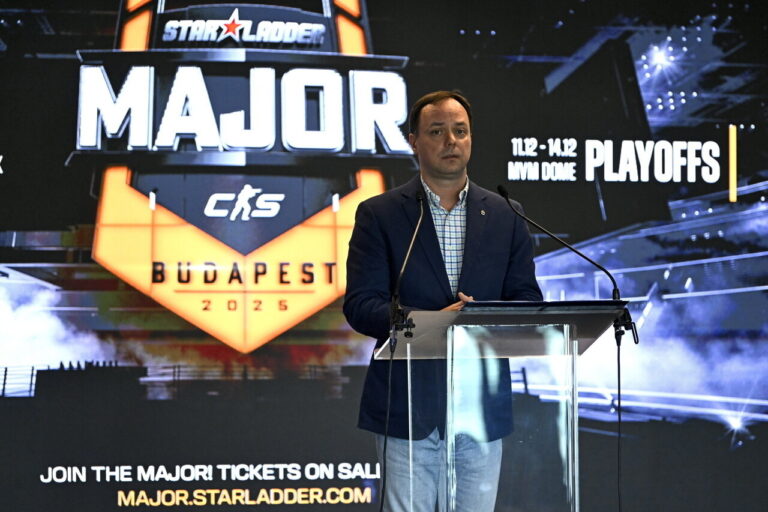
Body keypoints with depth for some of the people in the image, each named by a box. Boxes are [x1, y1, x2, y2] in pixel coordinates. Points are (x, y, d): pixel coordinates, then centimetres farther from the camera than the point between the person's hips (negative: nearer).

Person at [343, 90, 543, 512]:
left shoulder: (504, 216, 11)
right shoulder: (379, 215, 2)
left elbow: (528, 299, 9)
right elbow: (360, 306, -5)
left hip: (483, 405, 3)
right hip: (408, 403, -2)